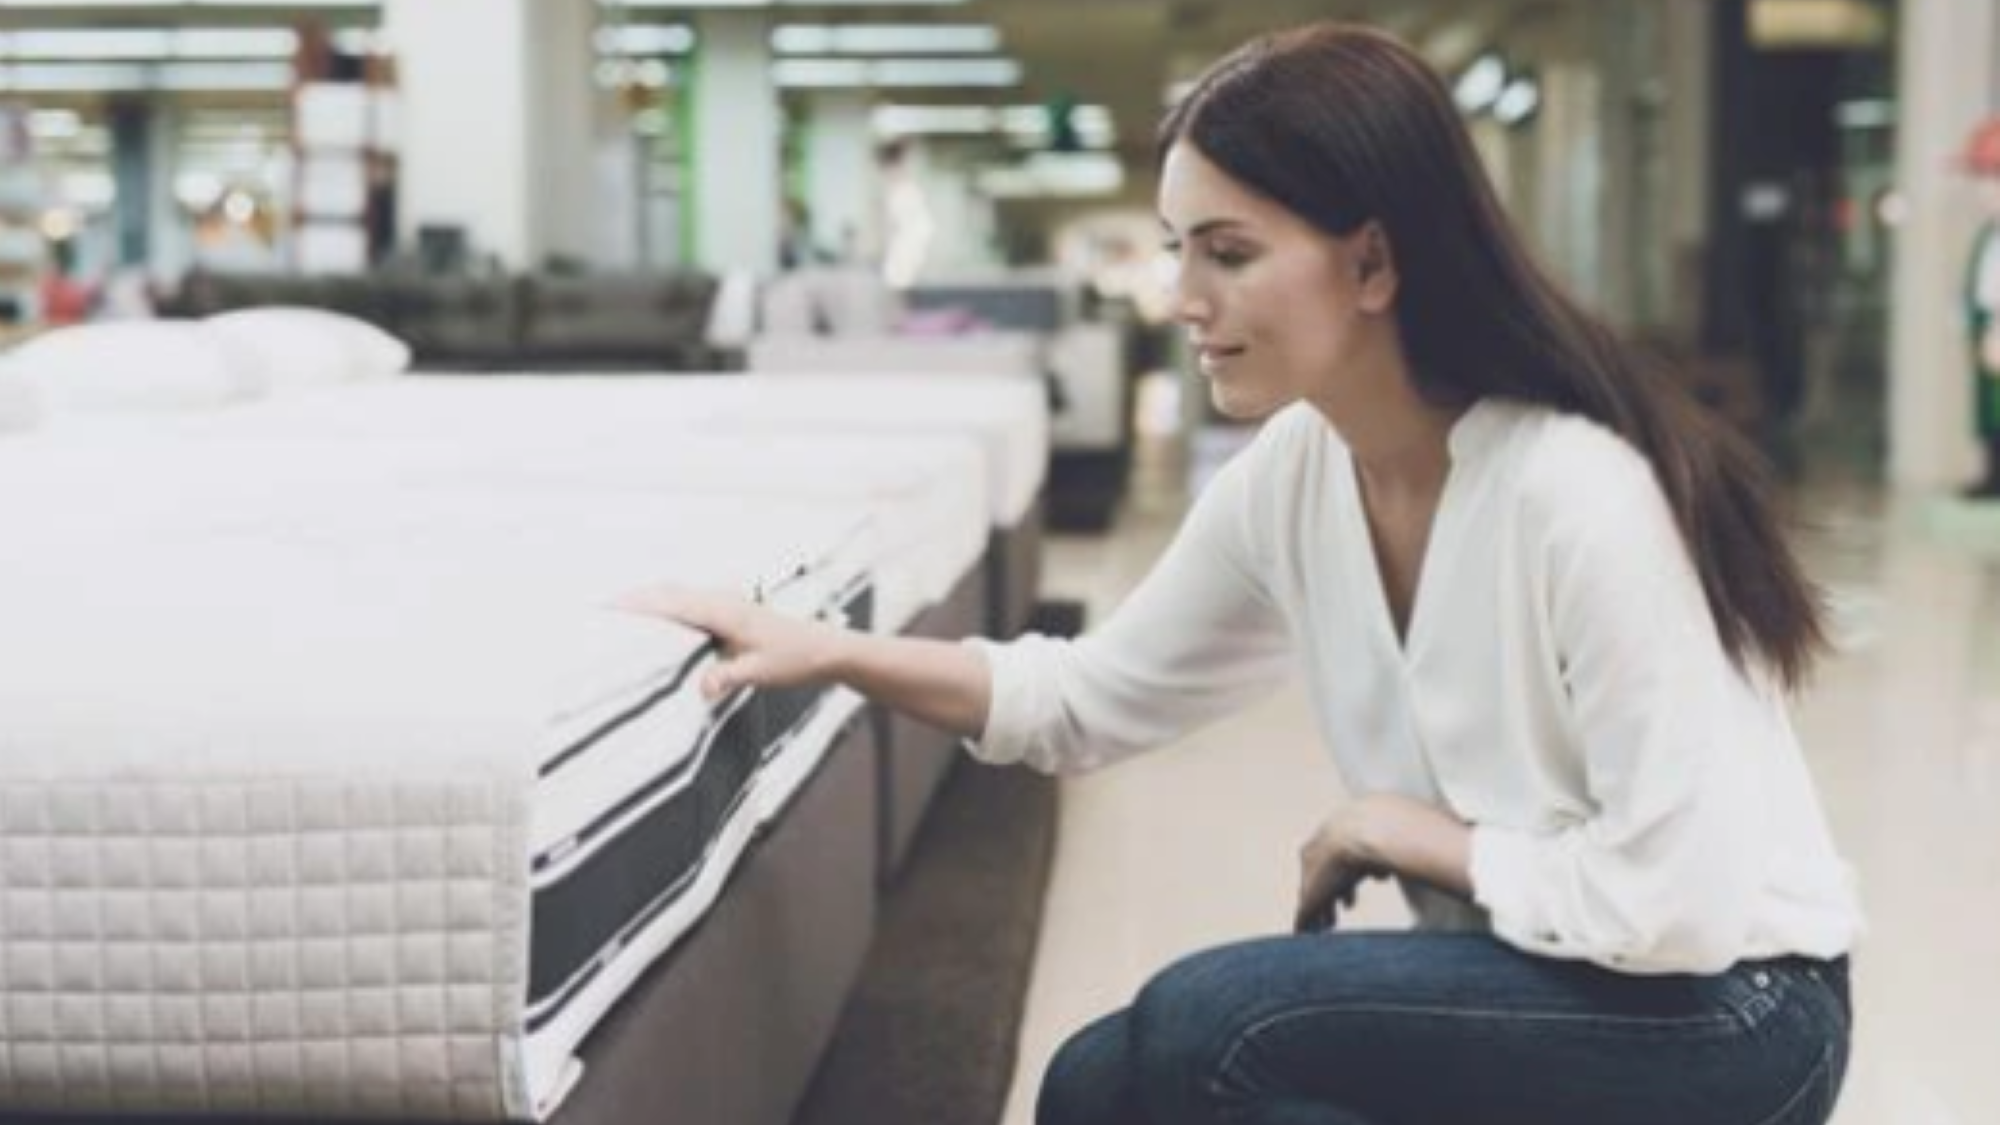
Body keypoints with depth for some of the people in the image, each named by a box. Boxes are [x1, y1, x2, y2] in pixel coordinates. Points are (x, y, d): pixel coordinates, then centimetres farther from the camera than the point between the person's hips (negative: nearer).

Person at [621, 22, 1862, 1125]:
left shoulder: (1575, 491, -27)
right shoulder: (1293, 481, -4)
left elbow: (1682, 901, -28)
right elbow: (1091, 699, 10)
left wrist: (1421, 836, -15)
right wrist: (836, 652, -2)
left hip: (1726, 1014, -7)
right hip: (1531, 983, 7)